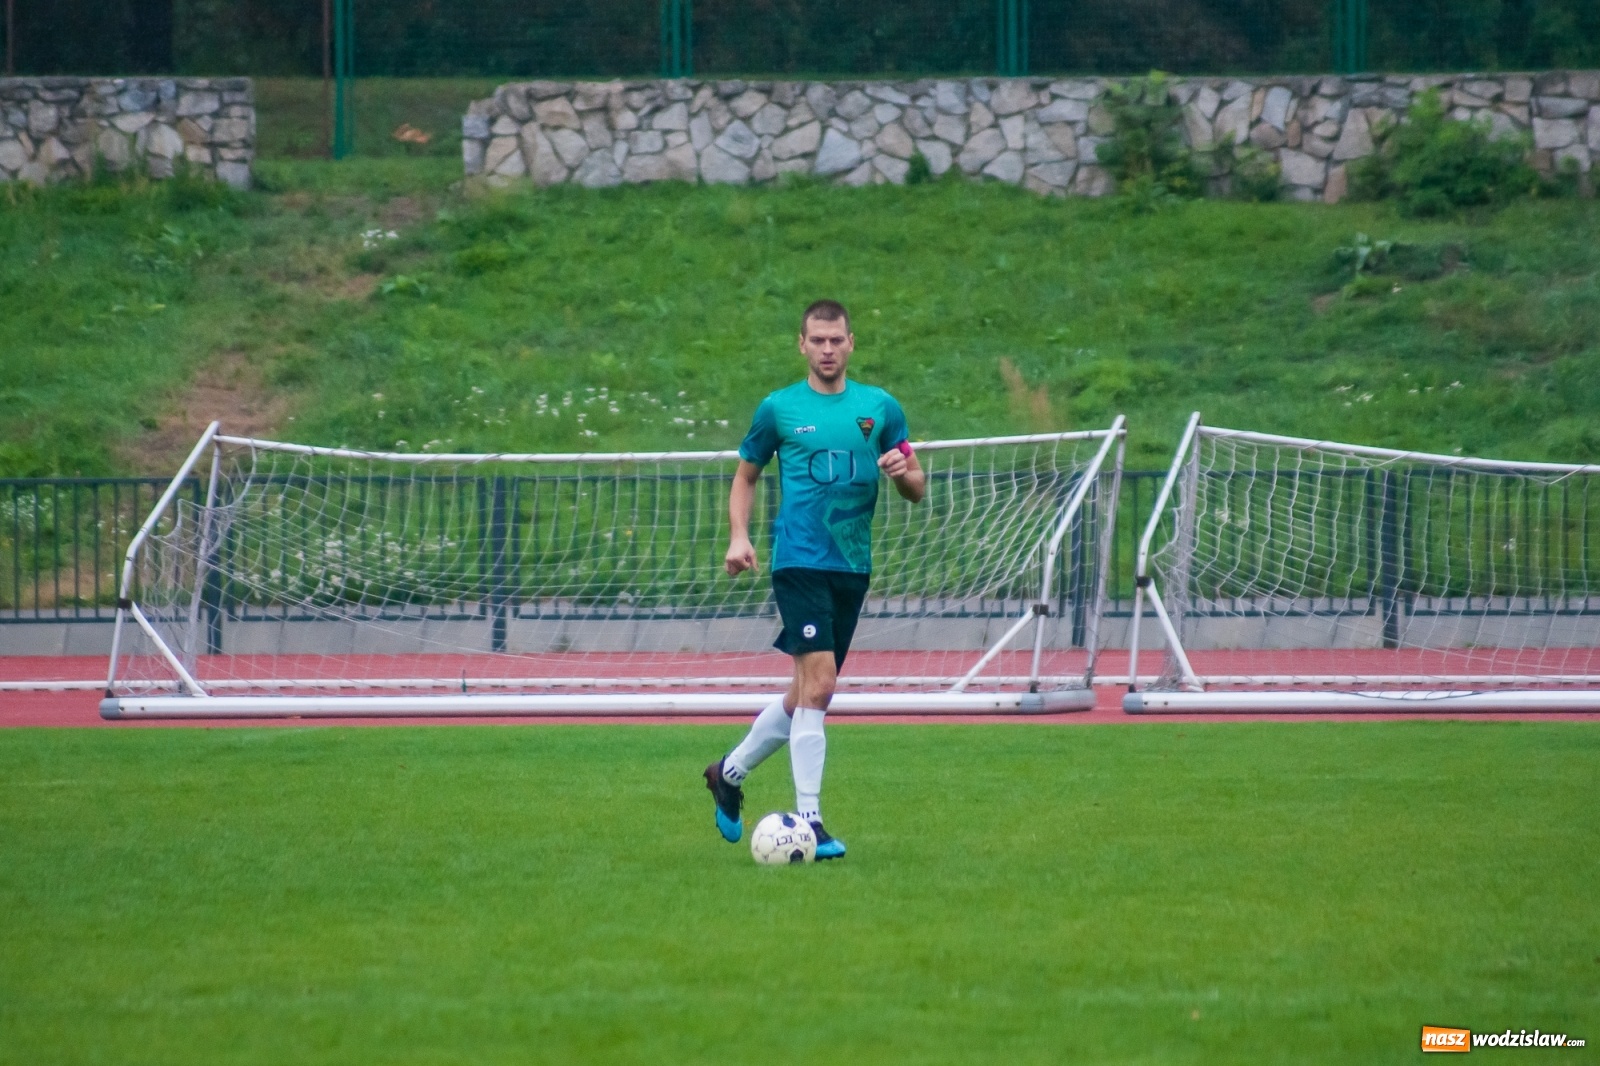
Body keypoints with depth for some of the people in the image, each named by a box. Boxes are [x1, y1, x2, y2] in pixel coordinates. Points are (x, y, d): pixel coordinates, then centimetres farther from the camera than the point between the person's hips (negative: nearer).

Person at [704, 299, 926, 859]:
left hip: (854, 565, 4)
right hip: (800, 561, -4)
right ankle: (809, 822, -14)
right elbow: (745, 476, 14)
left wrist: (903, 471, -13)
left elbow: (917, 489, 10)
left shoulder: (879, 408, 8)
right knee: (818, 684, -17)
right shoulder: (779, 409, 3)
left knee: (809, 692, 12)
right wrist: (739, 537, -1)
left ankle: (730, 772, 34)